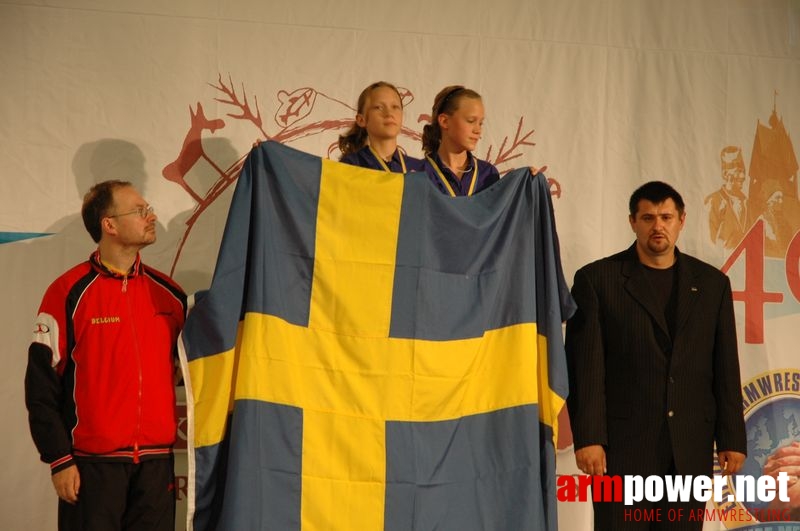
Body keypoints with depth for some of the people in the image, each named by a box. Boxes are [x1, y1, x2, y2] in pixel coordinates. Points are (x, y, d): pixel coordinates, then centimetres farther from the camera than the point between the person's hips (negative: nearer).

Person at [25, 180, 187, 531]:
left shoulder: (168, 293, 8)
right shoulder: (69, 293, -6)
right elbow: (41, 384, -6)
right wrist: (59, 460, -9)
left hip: (157, 462, 4)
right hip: (92, 464, -4)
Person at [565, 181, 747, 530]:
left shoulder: (711, 283, 11)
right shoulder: (596, 279, 1)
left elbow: (726, 369, 10)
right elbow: (584, 367, -5)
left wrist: (732, 439, 6)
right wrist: (587, 438, -11)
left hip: (690, 447, 3)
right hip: (622, 444, -3)